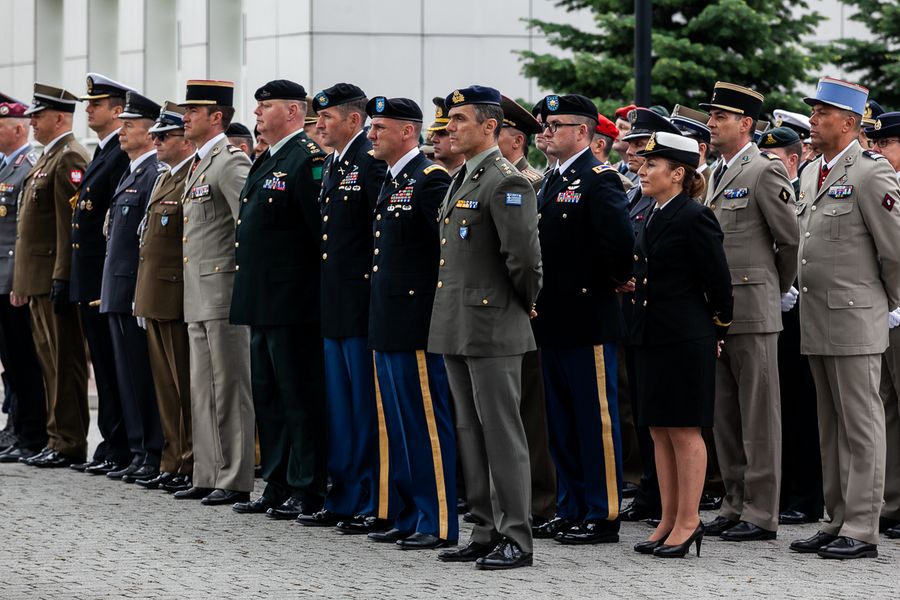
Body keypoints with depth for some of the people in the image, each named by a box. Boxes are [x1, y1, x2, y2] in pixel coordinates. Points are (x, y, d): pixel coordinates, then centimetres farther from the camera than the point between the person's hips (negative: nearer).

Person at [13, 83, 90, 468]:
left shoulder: (69, 159, -13)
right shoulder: (47, 158, 19)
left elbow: (71, 223, -19)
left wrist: (61, 278, -23)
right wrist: (21, 283, 20)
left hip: (55, 279, -10)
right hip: (38, 279, 10)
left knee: (65, 362, -6)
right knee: (50, 361, 12)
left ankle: (69, 444, -3)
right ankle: (57, 439, 16)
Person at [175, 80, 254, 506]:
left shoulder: (230, 163, -13)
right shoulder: (199, 165, 18)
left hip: (224, 293, -10)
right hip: (198, 296, 10)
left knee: (229, 389, -6)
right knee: (204, 390, 12)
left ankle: (236, 482, -3)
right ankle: (209, 476, 18)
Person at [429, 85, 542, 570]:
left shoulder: (506, 183, -14)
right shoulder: (461, 181, 17)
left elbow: (524, 256, -21)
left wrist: (526, 304, -6)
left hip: (493, 330, -10)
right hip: (456, 329, 10)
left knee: (502, 434, -6)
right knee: (471, 436, 12)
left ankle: (516, 539, -2)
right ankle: (487, 533, 18)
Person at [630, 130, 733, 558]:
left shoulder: (695, 219, -13)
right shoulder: (651, 218, 12)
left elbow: (719, 282, -11)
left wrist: (716, 332, -2)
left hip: (685, 341, -9)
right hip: (650, 337, 9)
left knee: (684, 430, -3)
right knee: (659, 430, 10)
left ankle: (688, 521, 3)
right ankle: (669, 520, 16)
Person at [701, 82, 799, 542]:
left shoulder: (765, 171, -10)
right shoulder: (717, 174, 16)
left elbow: (793, 240, -9)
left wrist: (778, 289, 2)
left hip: (753, 310, -8)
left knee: (758, 416, -4)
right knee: (724, 416, 11)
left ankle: (761, 513, -1)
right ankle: (735, 505, 19)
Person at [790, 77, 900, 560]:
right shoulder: (811, 173, 15)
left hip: (855, 321, -9)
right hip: (816, 321, 9)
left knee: (860, 425, -4)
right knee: (831, 428, 13)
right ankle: (838, 523, 19)